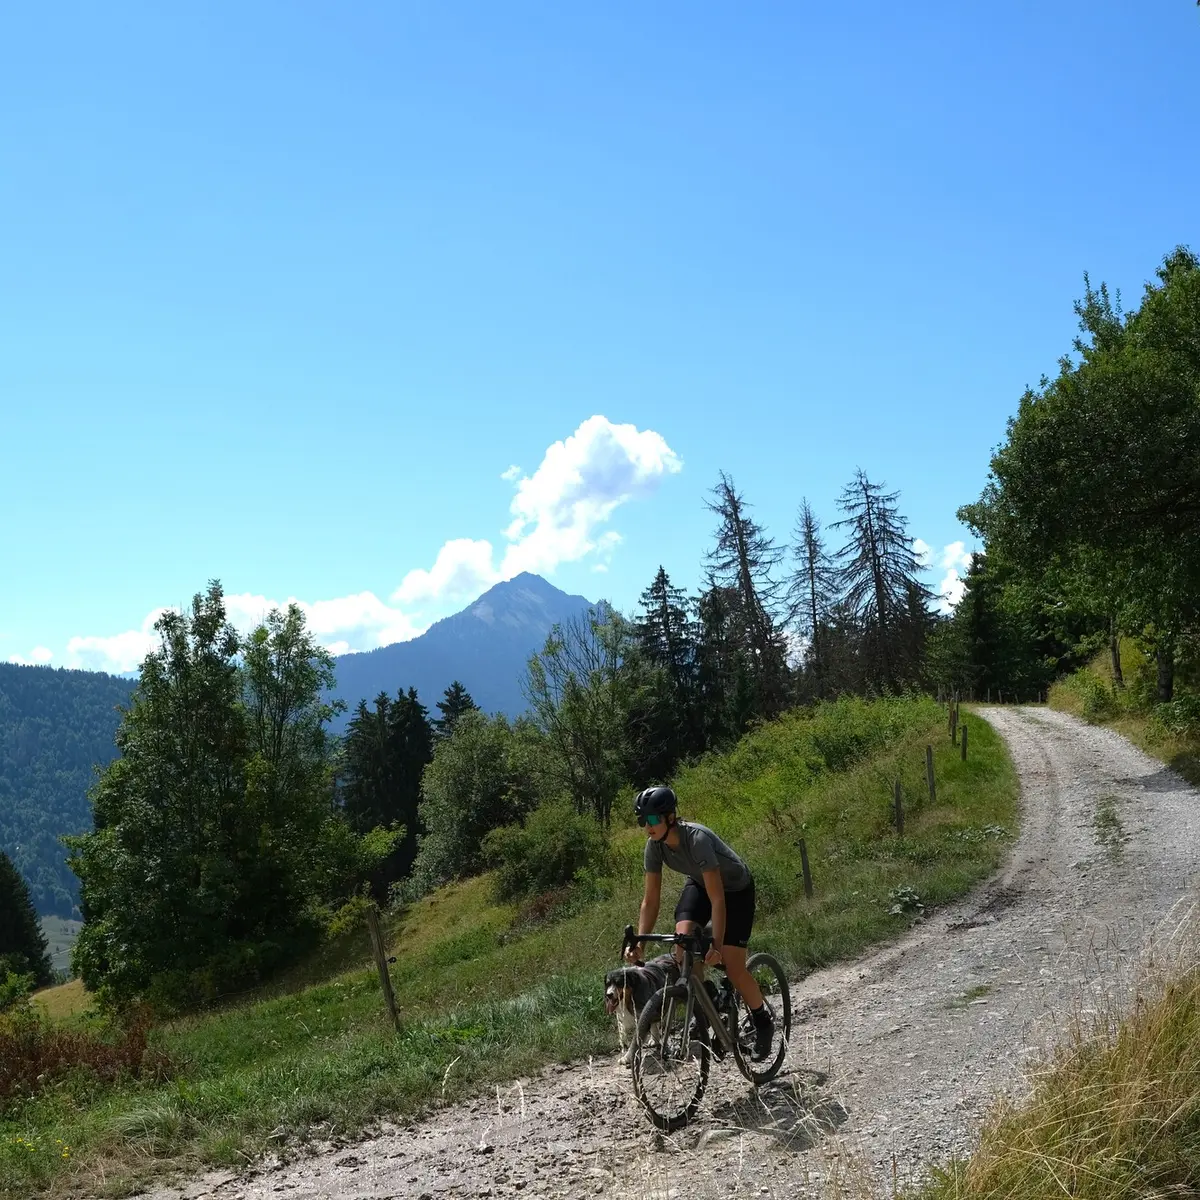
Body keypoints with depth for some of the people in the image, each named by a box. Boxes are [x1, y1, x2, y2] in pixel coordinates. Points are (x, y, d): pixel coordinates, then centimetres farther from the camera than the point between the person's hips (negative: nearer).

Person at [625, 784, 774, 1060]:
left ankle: (763, 1021, 15)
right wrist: (639, 942, -24)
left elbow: (717, 899, -38)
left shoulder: (697, 839, -38)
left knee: (733, 969, -11)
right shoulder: (655, 845, -20)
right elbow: (651, 900, -14)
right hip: (699, 884, 6)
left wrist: (717, 945, -44)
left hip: (736, 888, -5)